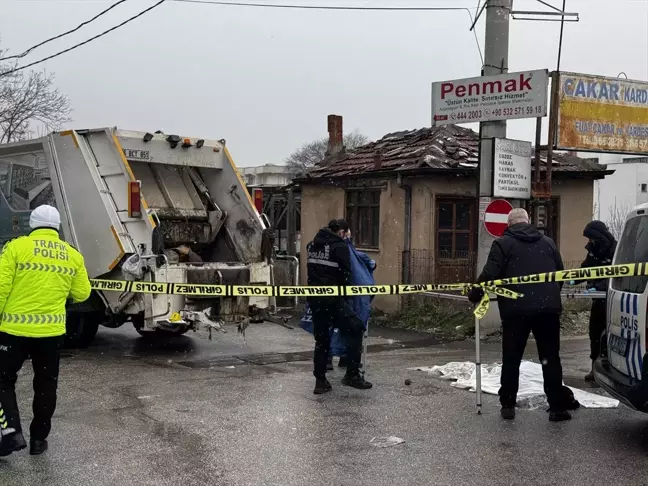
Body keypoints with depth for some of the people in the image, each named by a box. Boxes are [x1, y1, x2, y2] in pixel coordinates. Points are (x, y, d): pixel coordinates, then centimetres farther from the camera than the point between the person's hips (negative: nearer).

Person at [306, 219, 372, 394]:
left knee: (321, 339, 14)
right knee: (355, 329, 2)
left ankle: (320, 381, 15)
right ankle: (352, 375, -2)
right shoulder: (340, 247, -7)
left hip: (314, 299, 7)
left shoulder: (312, 245, 14)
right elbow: (345, 275, -6)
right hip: (332, 299, -7)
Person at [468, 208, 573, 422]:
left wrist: (474, 295, 6)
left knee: (511, 359, 8)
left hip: (516, 309, -3)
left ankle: (508, 405, 12)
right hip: (547, 308, 3)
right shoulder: (547, 242, 15)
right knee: (550, 358, 8)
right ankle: (557, 408, 8)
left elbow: (489, 274, -8)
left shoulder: (502, 243, 1)